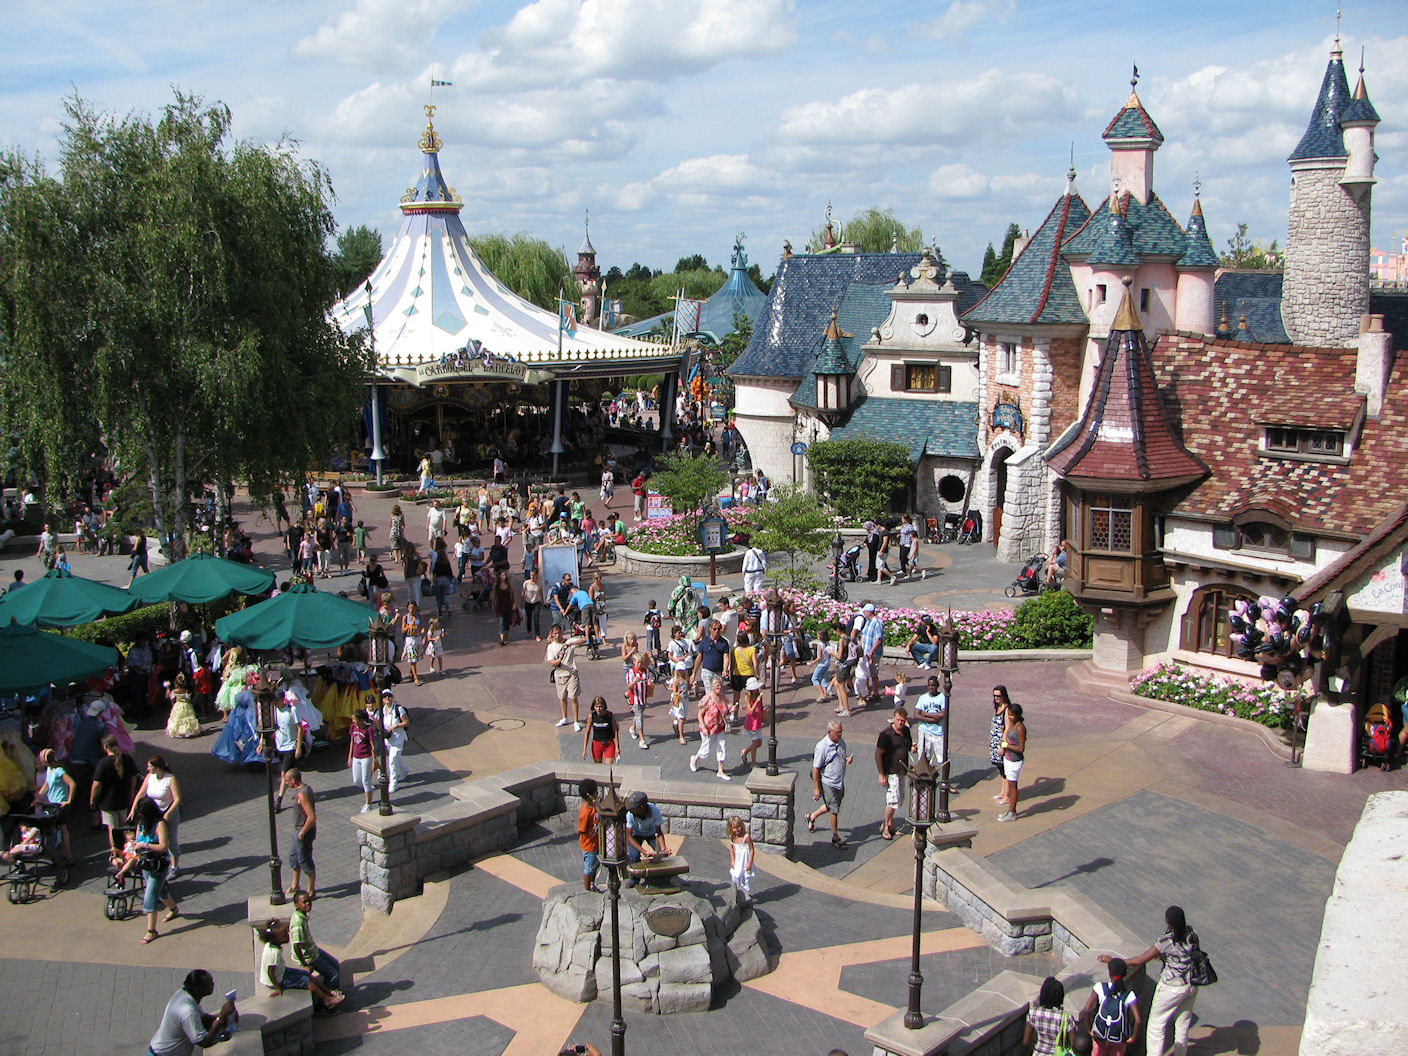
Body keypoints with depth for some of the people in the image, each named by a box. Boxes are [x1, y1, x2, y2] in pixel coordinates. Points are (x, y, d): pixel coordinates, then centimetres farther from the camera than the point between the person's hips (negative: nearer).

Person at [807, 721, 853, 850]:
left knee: (831, 806, 21)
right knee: (834, 810, 1)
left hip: (840, 782, 7)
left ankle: (812, 817, 44)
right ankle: (835, 837, 16)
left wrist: (847, 759, -6)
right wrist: (816, 788, -16)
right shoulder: (822, 746, -21)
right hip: (828, 783, -7)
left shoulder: (841, 742, 1)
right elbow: (815, 768, -18)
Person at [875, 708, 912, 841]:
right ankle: (885, 827, 7)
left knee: (900, 798, 14)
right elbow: (878, 754, -16)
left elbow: (909, 745, 21)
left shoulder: (906, 730, 4)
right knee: (893, 799, -9)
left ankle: (890, 822, 31)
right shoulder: (886, 734, -18)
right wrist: (881, 775, -19)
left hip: (901, 770, 8)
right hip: (890, 771, -8)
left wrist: (912, 748, -5)